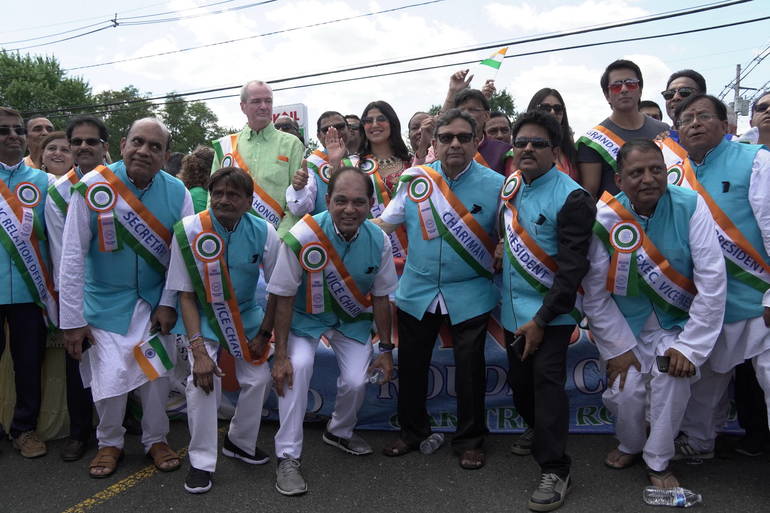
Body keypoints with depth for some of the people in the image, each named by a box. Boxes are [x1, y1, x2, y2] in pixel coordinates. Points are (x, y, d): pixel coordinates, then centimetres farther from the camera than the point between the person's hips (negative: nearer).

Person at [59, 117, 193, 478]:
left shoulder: (178, 193, -9)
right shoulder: (91, 188, -16)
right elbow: (72, 256, -13)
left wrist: (169, 302, -8)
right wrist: (72, 320, -12)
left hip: (154, 300, 2)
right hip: (105, 300, -2)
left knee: (157, 374, 6)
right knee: (110, 377, -3)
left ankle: (155, 440, 30)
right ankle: (109, 442, 25)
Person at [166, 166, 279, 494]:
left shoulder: (263, 232, -18)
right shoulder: (188, 231, -22)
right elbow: (185, 294, -15)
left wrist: (263, 334, -7)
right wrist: (198, 350, -22)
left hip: (245, 315, 2)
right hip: (202, 316, -2)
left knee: (259, 378, -4)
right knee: (202, 379, -20)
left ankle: (240, 442, 25)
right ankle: (201, 462, -1)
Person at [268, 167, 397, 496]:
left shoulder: (379, 241, -18)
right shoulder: (302, 237, -29)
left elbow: (380, 297, -5)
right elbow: (284, 297, -19)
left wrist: (386, 349, -2)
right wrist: (280, 354, -18)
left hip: (353, 318, 3)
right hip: (307, 315, -2)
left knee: (356, 381, -10)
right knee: (296, 367, -26)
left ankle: (339, 432, 26)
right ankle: (287, 457, -12)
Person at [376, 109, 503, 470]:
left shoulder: (496, 185, -5)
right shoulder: (414, 179, 0)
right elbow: (384, 223, 5)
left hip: (470, 294, -2)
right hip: (417, 291, 2)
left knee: (470, 369, 6)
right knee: (411, 365, 13)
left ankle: (469, 440, 26)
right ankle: (412, 432, 34)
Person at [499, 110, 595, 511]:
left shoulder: (571, 198, -15)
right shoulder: (510, 185, 4)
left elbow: (573, 268, -18)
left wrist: (541, 320, -20)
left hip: (549, 311, -6)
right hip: (513, 308, 6)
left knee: (546, 380, -11)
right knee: (519, 379, 15)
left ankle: (555, 470, 1)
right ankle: (538, 431, 42)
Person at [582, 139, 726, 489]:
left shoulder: (690, 207, -16)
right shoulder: (603, 220, -16)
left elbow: (712, 279, -18)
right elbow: (595, 293, -11)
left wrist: (691, 345, -19)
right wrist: (617, 348, -11)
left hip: (676, 322, 0)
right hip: (626, 325, 0)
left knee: (672, 373, -24)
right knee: (624, 392, -12)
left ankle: (658, 462, 2)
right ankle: (631, 444, 26)